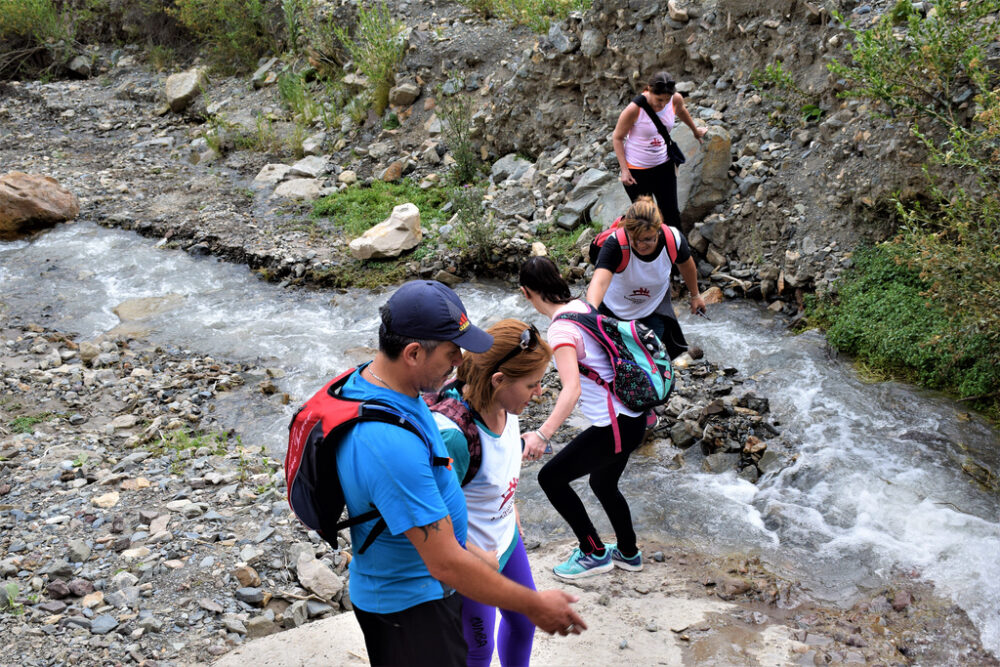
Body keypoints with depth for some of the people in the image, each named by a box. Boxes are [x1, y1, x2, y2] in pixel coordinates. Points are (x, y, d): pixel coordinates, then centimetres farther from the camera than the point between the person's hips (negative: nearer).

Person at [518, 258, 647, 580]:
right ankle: (629, 553, 47)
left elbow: (571, 389, -34)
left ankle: (594, 553, 17)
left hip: (615, 426, -10)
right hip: (632, 415, 10)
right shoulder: (581, 306, 2)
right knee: (603, 484, 29)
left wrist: (543, 434, -43)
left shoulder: (560, 330, -23)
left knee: (551, 477, 4)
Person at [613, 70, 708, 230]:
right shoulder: (634, 109, -26)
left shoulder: (676, 100, -13)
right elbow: (617, 138, -13)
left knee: (671, 213, 9)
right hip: (636, 168, -4)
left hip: (664, 164, 4)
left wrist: (695, 130, 31)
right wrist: (624, 170, -16)